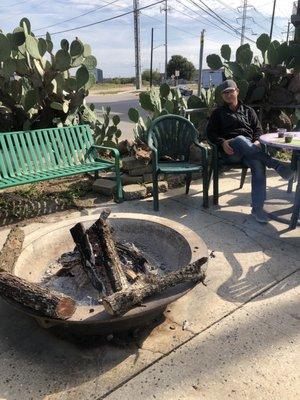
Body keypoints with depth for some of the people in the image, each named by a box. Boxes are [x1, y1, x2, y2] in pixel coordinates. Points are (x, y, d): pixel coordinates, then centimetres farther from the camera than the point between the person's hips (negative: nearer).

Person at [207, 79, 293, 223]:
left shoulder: (248, 111, 28)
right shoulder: (218, 113, 22)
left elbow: (258, 129, 20)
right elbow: (210, 132, 11)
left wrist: (257, 141, -4)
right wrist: (222, 142, -9)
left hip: (249, 149, 2)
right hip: (229, 151, -2)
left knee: (258, 163, -34)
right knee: (240, 139, -39)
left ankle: (257, 208, -36)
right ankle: (275, 164, -43)